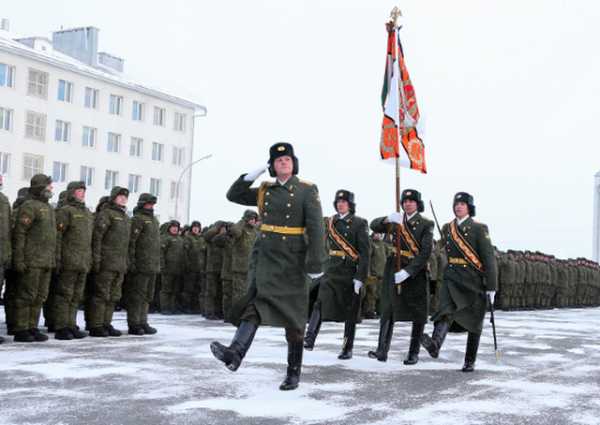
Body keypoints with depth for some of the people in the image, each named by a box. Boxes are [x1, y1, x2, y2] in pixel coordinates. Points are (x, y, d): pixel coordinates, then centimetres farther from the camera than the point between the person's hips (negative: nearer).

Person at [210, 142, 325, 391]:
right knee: (255, 303, -15)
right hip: (264, 257, 4)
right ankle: (236, 353, -34)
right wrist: (251, 176, 1)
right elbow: (233, 195, 16)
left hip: (292, 260, -3)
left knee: (293, 318, 3)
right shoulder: (264, 191, 11)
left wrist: (315, 264, -18)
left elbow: (316, 228, -11)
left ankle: (294, 373, 12)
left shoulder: (307, 191, -4)